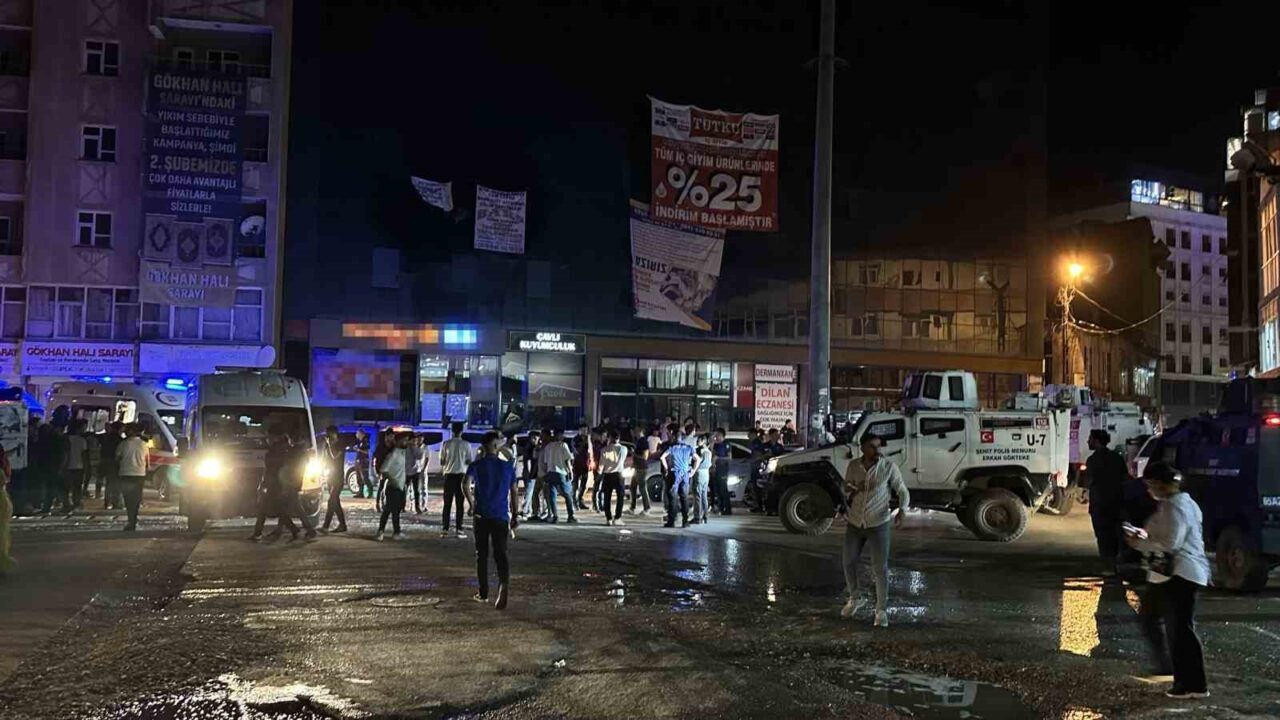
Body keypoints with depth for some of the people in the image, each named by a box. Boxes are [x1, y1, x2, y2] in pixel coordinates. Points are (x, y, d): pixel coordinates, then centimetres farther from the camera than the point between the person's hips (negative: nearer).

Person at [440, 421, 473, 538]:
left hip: (449, 475, 1)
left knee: (447, 503, 7)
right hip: (461, 474, -1)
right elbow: (469, 462, -1)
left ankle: (445, 529, 5)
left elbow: (441, 462, 2)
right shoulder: (466, 444, -5)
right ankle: (458, 529, 1)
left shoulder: (446, 444, -2)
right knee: (459, 504, 4)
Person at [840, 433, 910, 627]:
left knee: (880, 568, -4)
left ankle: (881, 609, 11)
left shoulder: (889, 467, -11)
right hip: (854, 523, 3)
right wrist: (853, 489, -12)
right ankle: (854, 599, 36)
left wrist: (901, 510, -24)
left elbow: (903, 491, -5)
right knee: (849, 563, 13)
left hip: (878, 524, -3)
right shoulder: (853, 465, -3)